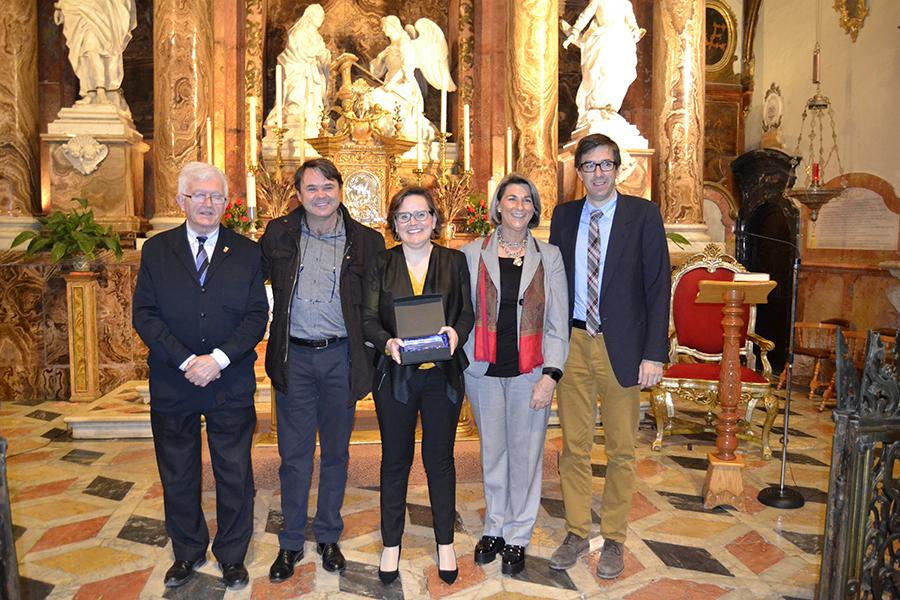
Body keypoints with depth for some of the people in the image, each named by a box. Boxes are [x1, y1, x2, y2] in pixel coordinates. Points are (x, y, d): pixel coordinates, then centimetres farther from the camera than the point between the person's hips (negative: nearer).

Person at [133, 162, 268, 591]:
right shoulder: (156, 250, 3)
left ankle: (232, 555, 29)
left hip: (231, 383, -1)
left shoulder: (246, 252, 1)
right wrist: (185, 361, -14)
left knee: (235, 474, 8)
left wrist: (219, 358, -16)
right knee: (177, 475, 14)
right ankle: (188, 552, 36)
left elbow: (257, 315, -4)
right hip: (171, 384, 1)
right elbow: (144, 314, -3)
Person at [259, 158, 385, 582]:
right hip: (293, 357, 0)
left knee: (336, 452, 13)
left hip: (340, 357, 0)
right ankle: (291, 542, 26)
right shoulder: (278, 234, 1)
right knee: (294, 453, 9)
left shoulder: (365, 241, -1)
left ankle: (328, 536, 32)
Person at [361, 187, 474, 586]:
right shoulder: (380, 265, 3)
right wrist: (387, 342, -21)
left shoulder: (454, 261, 4)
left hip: (442, 374, 0)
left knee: (439, 459, 11)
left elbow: (468, 312, 3)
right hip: (394, 375, 0)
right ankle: (391, 544, 28)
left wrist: (456, 332, -19)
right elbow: (368, 318, -2)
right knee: (395, 460, 12)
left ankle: (445, 542, 29)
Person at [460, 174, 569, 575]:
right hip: (484, 371, 1)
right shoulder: (473, 253, 3)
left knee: (525, 454, 6)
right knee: (493, 452, 12)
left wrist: (551, 375, -7)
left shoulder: (549, 257, 3)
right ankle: (495, 527, 31)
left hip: (529, 372, 0)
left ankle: (517, 535, 24)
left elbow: (558, 323, 1)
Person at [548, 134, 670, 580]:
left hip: (621, 346, -2)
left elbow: (658, 287, -5)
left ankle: (613, 539, 27)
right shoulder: (564, 215, 7)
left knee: (621, 449, 10)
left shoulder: (643, 215, -3)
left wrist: (654, 353, -11)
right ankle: (577, 532, 28)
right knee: (574, 445, 12)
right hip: (572, 342, 3)